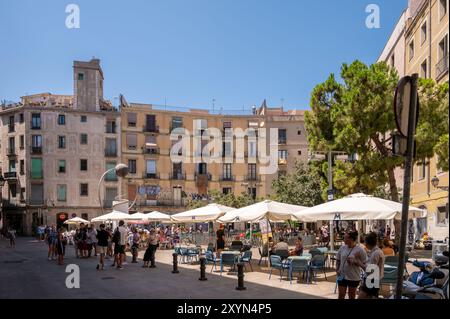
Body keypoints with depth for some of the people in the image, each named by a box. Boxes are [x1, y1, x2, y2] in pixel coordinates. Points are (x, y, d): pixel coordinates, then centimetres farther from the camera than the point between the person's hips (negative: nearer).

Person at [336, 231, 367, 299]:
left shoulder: (359, 250, -12)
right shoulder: (342, 247, 1)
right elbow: (338, 260, 12)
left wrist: (354, 262, -23)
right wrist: (337, 270, -1)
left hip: (354, 277, -3)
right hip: (342, 276, 3)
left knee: (351, 295, 12)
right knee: (341, 295, 8)